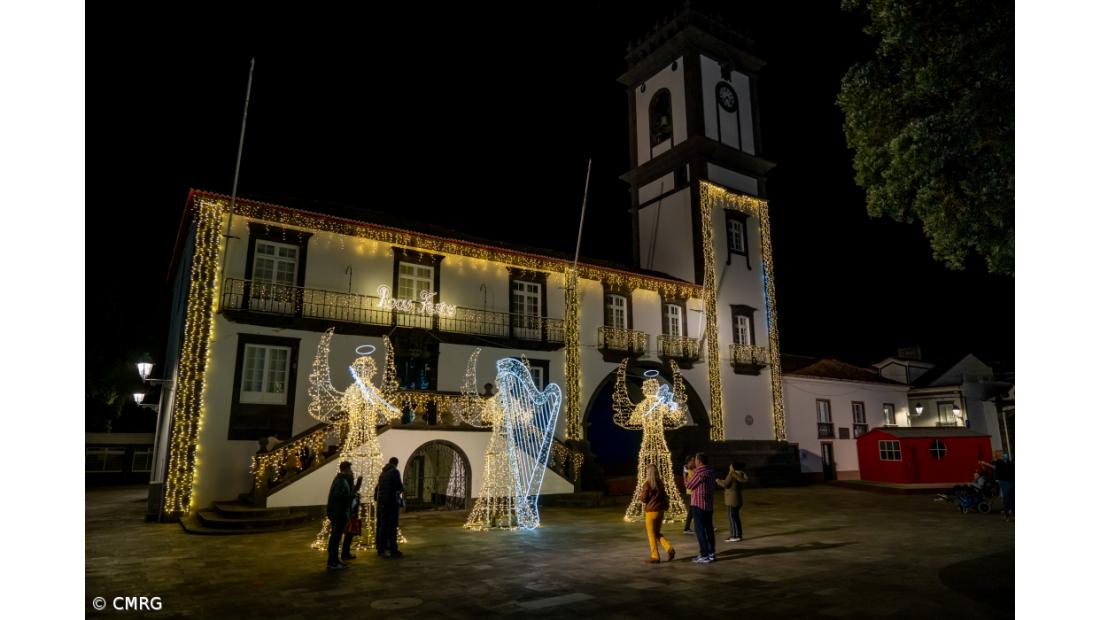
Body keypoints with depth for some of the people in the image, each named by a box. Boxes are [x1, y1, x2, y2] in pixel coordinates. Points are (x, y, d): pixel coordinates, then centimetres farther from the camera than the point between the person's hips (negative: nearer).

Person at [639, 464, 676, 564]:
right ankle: (669, 549, 4)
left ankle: (655, 557, 9)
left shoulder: (647, 484, -14)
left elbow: (644, 499, -10)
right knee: (657, 533, 19)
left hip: (651, 511, -7)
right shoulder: (661, 483, 5)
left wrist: (640, 496, 9)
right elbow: (665, 497, 11)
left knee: (652, 534, 5)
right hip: (660, 511, 7)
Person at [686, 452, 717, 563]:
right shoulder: (710, 471, 7)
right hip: (709, 505, 8)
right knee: (709, 528, 14)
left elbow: (689, 486, -9)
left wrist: (690, 475, 9)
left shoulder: (699, 473, -19)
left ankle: (704, 555, -4)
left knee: (700, 529, -3)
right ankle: (711, 553, 21)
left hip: (699, 505, -8)